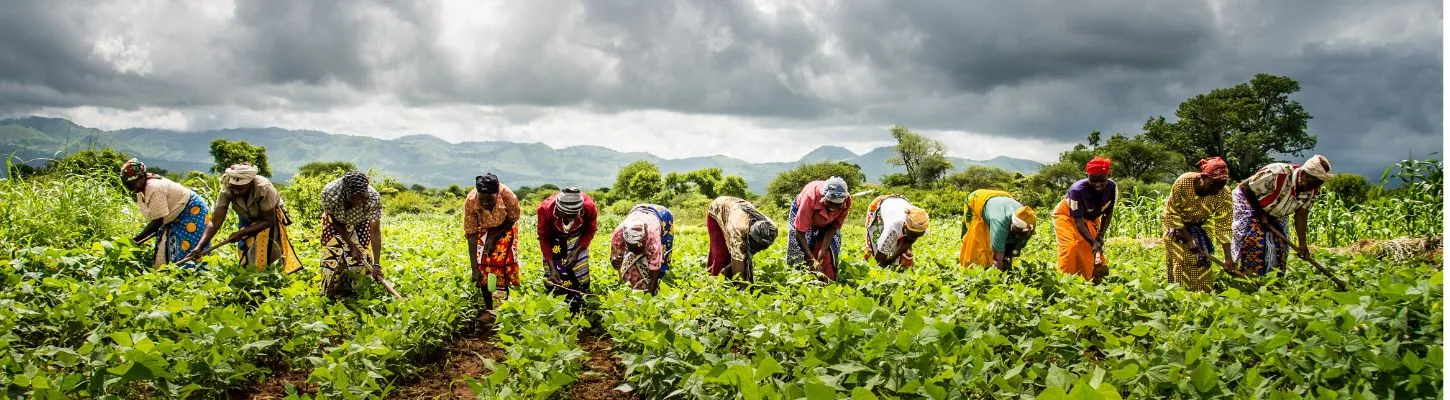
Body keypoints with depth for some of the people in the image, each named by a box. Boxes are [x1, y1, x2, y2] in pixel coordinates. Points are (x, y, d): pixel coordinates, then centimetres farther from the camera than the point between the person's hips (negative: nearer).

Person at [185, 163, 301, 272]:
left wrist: (241, 233, -34)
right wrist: (200, 246, -41)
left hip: (271, 216, -3)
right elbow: (215, 221, -30)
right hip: (248, 218, 4)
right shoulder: (227, 190, -30)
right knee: (244, 249, -1)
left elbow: (268, 221, -27)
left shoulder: (263, 188, -38)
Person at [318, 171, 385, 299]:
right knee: (333, 256, -5)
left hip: (360, 223, 0)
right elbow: (335, 221, -21)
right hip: (335, 222, 0)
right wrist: (352, 246, -24)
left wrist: (376, 264, -39)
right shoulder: (329, 192, -39)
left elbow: (375, 232, -33)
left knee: (363, 257, -7)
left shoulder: (374, 198, -39)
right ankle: (334, 297, 15)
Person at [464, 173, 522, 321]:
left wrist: (495, 237, -21)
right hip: (484, 229, 0)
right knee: (483, 265, -10)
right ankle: (488, 309, 3)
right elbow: (471, 235, -27)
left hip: (505, 227, 0)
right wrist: (474, 268, -29)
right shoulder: (470, 202, -35)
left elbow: (512, 221, -13)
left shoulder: (508, 196, -37)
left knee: (505, 261, -11)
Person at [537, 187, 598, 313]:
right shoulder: (546, 209, -36)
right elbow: (544, 238, -17)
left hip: (577, 237, 0)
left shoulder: (589, 207, -35)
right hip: (554, 236, 0)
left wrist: (577, 250, -22)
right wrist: (552, 267, -22)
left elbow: (590, 231, -10)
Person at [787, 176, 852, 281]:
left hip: (826, 223, 3)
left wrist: (823, 249, -29)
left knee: (829, 255, -9)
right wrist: (812, 259, -43)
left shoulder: (846, 200, -34)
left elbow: (834, 226, -18)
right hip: (802, 213, -3)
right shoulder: (810, 198, -43)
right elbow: (800, 232, -38)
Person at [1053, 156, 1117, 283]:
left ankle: (1093, 280, 14)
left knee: (1097, 245, 0)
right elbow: (1079, 222, -33)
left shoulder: (1112, 187, -25)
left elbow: (1108, 214, -9)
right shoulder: (1078, 190, -39)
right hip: (1067, 216, -5)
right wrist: (1093, 242, -42)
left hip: (1090, 217, 5)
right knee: (1071, 246, -22)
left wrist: (1101, 235, -19)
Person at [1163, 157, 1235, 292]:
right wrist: (1188, 238, -25)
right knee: (1181, 261, -7)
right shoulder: (1183, 182, -34)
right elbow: (1172, 214, -23)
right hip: (1177, 225, -2)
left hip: (1202, 225, 2)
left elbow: (1223, 225, -21)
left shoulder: (1224, 193, -28)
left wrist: (1227, 256, -25)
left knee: (1203, 261, -6)